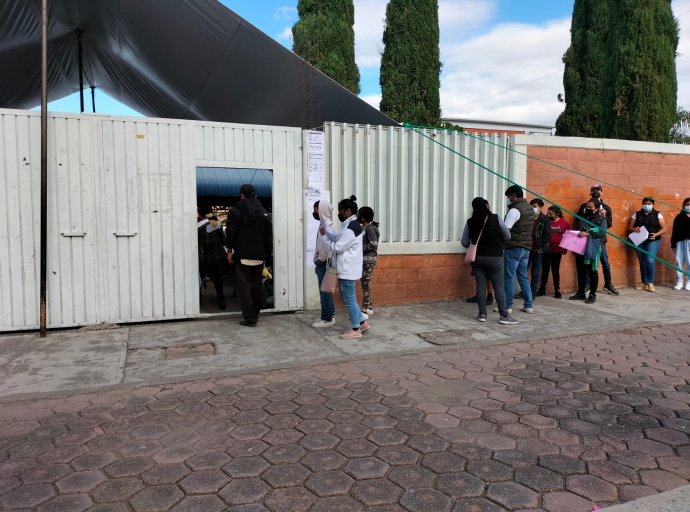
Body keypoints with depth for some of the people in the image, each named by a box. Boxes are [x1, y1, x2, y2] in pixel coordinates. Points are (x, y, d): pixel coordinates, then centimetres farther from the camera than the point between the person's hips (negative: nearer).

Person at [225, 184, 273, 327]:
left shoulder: (237, 209, -2)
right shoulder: (263, 211, 11)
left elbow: (231, 231, -9)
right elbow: (269, 234, 11)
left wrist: (230, 250, -2)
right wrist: (267, 254, 14)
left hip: (243, 255, -4)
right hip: (259, 255, 5)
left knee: (244, 286, -2)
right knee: (256, 285, 13)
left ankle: (250, 318, -6)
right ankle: (254, 315, 19)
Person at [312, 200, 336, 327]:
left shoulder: (326, 225, -17)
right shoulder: (325, 224, 13)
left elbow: (327, 247, -23)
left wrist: (319, 260, -14)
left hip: (324, 263, -10)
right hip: (323, 263, 10)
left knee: (325, 291, -4)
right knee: (326, 291, 14)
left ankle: (327, 319, 2)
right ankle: (330, 316, 21)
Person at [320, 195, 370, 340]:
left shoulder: (351, 228, -20)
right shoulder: (351, 225, 13)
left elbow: (336, 247, -19)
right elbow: (338, 238, 7)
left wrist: (324, 236, -6)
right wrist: (325, 225, 2)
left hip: (348, 270, -10)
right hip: (347, 268, 10)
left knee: (349, 299, -1)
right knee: (347, 298, 17)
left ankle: (355, 330, 8)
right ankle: (363, 322, 25)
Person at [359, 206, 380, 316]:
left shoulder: (370, 228, -15)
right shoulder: (363, 228, 12)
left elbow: (373, 245, -19)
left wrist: (359, 248, -18)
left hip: (368, 260, -9)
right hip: (364, 260, 9)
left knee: (366, 284, -7)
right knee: (366, 284, 14)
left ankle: (364, 310, -4)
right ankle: (369, 307, 23)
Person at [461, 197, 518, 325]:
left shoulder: (470, 222, -2)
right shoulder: (496, 218, -8)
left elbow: (464, 242, 4)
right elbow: (507, 236, 3)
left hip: (477, 258, 2)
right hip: (494, 258, -2)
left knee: (481, 285, 6)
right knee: (499, 286, 1)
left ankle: (482, 314, 9)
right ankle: (504, 316, 1)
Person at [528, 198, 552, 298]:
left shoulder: (546, 220, 0)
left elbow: (547, 236, -6)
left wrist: (536, 244, -14)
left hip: (538, 250, -2)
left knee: (535, 273, 3)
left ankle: (533, 293, 11)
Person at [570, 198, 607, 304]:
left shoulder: (601, 219, 0)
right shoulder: (582, 217, 16)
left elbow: (602, 232, -14)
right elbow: (576, 229, 21)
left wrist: (588, 234, -23)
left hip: (592, 248, -6)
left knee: (592, 271, -1)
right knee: (581, 271, 11)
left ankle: (592, 295, 5)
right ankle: (581, 293, 20)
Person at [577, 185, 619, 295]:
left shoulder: (606, 208, 7)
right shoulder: (584, 206, 5)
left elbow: (609, 224, 6)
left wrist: (605, 216, -12)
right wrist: (584, 214, -13)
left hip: (600, 238, 1)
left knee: (605, 262, 1)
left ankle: (608, 285, 12)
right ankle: (587, 285, 10)